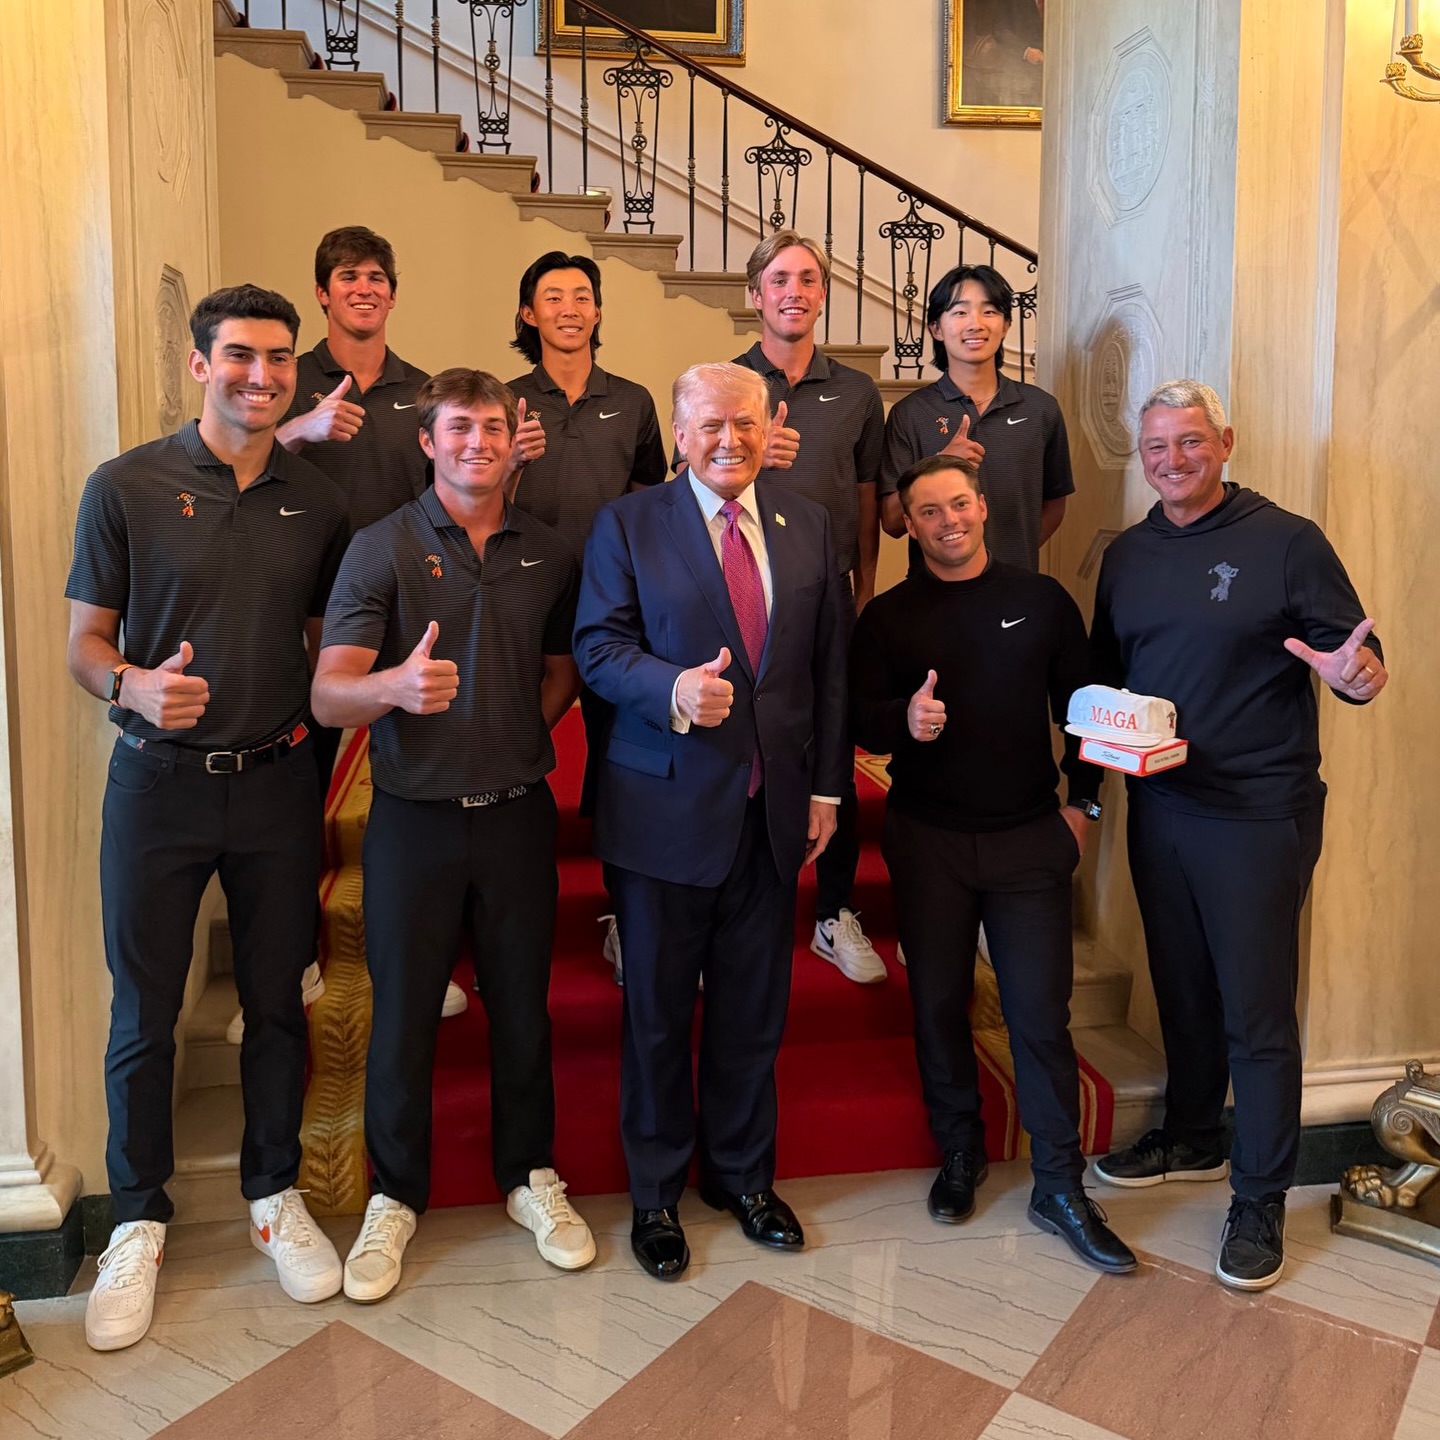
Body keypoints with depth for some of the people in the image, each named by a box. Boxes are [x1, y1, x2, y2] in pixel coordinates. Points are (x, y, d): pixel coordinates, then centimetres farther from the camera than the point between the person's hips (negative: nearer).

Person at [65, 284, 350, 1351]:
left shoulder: (317, 501, 4)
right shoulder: (127, 487, -4)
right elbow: (85, 642, -1)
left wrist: (328, 796, 5)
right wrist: (135, 686, -24)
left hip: (276, 782, 2)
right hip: (159, 781, -2)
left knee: (278, 1002, 11)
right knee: (144, 1013, 8)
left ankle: (275, 1194, 31)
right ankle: (138, 1222, 27)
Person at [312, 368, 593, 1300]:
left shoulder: (549, 554, 5)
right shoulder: (383, 548, -5)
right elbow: (328, 695, -14)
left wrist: (522, 737, 4)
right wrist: (397, 686, -34)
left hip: (518, 812, 3)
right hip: (415, 815, -2)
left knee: (523, 1004, 12)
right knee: (403, 1014, 8)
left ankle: (530, 1176, 32)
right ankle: (396, 1197, 28)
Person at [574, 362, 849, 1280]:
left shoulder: (810, 527, 8)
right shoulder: (628, 526, 0)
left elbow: (831, 665, 9)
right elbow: (599, 646, -7)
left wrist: (827, 787, 5)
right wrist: (674, 690, -26)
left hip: (773, 808, 3)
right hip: (666, 808, -3)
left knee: (756, 1009, 14)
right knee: (658, 1011, 10)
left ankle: (744, 1176, 35)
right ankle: (656, 1194, 29)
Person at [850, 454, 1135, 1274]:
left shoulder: (1042, 599, 5)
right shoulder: (888, 616, 4)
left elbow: (1082, 703, 9)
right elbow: (861, 720, 0)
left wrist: (1084, 801, 1)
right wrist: (904, 719, -22)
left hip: (1030, 837, 0)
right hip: (928, 839, 1)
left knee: (1042, 1011, -1)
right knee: (938, 1002, 10)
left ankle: (1061, 1187, 13)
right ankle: (960, 1154, 29)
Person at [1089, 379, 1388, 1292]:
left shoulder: (1286, 541, -6)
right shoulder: (1127, 556, 10)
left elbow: (1358, 660, -7)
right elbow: (1106, 672, 18)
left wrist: (1359, 675, -30)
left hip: (1259, 814, -5)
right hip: (1159, 806, 5)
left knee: (1257, 1010, 1)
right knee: (1181, 987, 18)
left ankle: (1261, 1199, 17)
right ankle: (1193, 1139, 38)